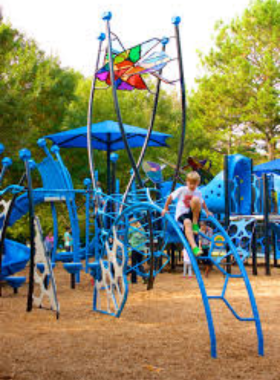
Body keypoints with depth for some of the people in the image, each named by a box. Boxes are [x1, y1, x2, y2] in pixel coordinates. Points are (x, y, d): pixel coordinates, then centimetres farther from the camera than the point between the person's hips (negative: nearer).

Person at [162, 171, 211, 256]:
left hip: (193, 214, 2)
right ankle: (194, 247, -57)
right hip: (181, 214, -2)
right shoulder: (182, 190, -1)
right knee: (187, 222, -42)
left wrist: (207, 212, 18)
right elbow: (170, 197, 6)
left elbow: (202, 202, 26)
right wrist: (165, 209, 8)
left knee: (196, 199, -28)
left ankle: (195, 224, -17)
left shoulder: (198, 193, 8)